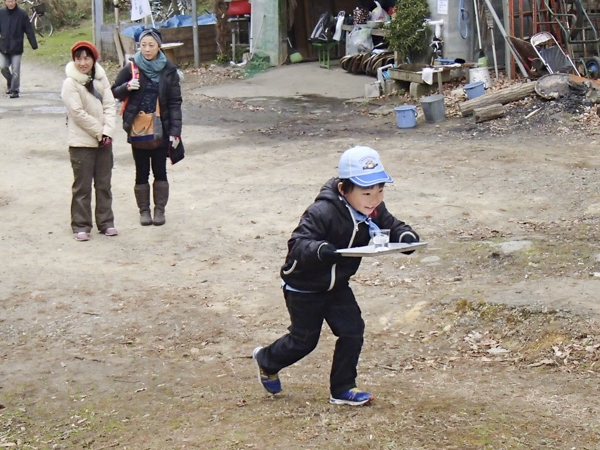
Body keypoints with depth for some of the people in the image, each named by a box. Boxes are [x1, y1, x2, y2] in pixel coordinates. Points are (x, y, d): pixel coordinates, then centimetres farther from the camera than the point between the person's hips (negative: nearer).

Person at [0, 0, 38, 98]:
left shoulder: (22, 14, -6)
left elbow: (29, 30, -4)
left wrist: (34, 44, -7)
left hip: (16, 47, -2)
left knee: (15, 71, -2)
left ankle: (14, 90, 10)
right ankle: (10, 83, 28)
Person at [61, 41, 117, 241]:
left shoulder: (101, 79, 4)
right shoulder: (70, 83, -10)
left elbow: (110, 106, 0)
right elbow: (78, 113, -15)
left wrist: (107, 131, -13)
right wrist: (99, 131, -14)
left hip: (104, 141, 5)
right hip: (81, 142, -5)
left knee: (104, 184, 12)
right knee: (82, 186, 1)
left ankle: (106, 222, 20)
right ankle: (81, 225, 9)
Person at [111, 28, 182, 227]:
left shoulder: (168, 70, -2)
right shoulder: (131, 69, -1)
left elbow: (175, 102, -1)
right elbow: (114, 92, 8)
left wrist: (175, 130, -9)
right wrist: (127, 87, -15)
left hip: (161, 128, 0)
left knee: (160, 171, 6)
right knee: (142, 171, 7)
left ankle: (160, 209, 18)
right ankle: (144, 210, 18)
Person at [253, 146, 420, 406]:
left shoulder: (373, 210, -11)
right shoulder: (322, 212, -33)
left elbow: (391, 226, -4)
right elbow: (297, 244, -38)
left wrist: (406, 236, -28)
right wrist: (319, 249, -59)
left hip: (337, 285, 6)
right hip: (303, 287, -6)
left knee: (352, 331, -2)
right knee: (304, 340, 8)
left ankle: (342, 389, 14)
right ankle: (267, 360, 38)